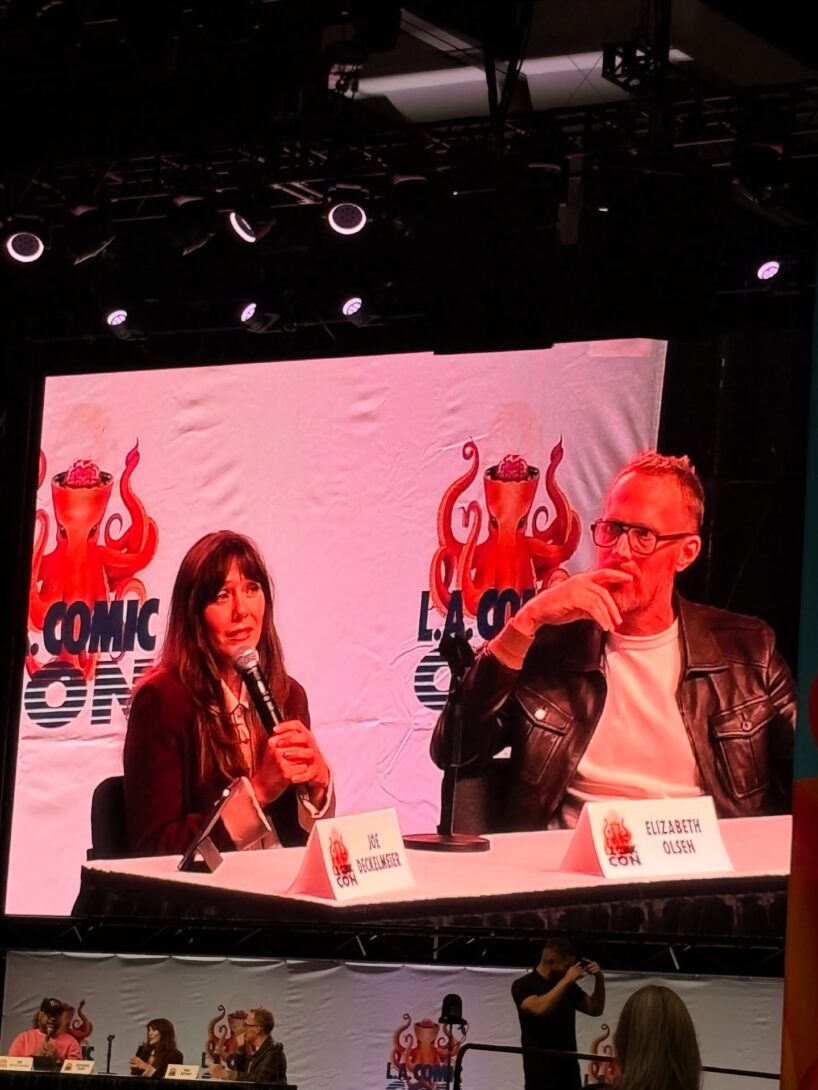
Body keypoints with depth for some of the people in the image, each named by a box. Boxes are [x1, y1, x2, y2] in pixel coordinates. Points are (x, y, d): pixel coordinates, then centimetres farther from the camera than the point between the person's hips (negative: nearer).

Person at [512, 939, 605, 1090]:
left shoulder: (568, 986, 11)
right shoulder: (524, 985, -8)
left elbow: (595, 1009, 16)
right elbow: (539, 1009, -26)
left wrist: (599, 979, 1)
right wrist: (566, 981, -22)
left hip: (569, 1068, 6)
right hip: (541, 1071, -6)